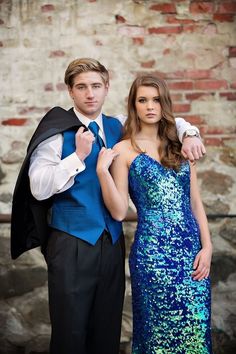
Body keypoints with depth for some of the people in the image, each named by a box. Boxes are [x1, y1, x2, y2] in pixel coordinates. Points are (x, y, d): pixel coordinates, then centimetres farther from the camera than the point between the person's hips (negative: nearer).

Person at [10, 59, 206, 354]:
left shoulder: (118, 127, 9)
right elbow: (39, 188, -14)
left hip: (113, 241, 5)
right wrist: (79, 156, -18)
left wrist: (189, 134, 0)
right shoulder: (57, 131, -6)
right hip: (72, 243, -4)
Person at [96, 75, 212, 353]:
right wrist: (102, 170, -15)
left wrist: (207, 246, 2)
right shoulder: (124, 150, -1)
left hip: (192, 249, 4)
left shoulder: (180, 146, 11)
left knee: (194, 328, 9)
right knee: (159, 330, 7)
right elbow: (119, 212, -5)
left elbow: (194, 201, 11)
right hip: (152, 252, -4)